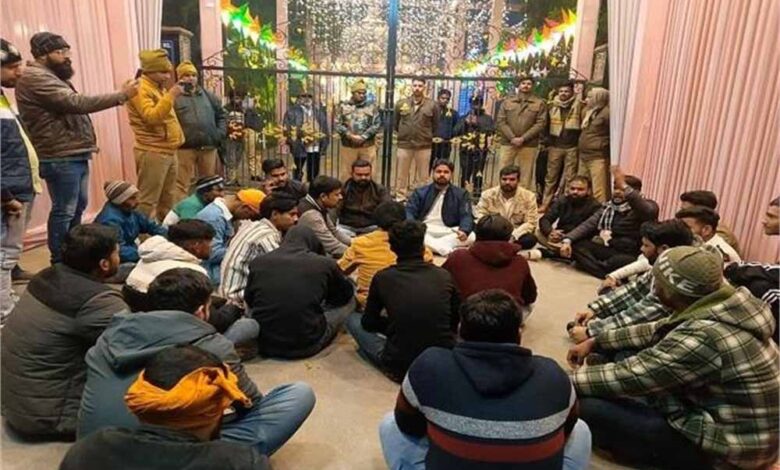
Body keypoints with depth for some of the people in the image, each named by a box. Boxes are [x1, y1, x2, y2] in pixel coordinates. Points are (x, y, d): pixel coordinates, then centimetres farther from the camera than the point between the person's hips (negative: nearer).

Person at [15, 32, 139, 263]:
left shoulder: (52, 78, 21)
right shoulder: (36, 78, -14)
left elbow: (72, 107, 20)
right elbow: (77, 103, -24)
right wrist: (121, 95, -23)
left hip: (75, 155, 11)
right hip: (61, 158, -11)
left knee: (78, 207, 18)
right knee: (63, 211, -4)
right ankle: (59, 262, 6)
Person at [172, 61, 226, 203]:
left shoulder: (207, 95, 15)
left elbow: (221, 115, 19)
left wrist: (220, 134, 6)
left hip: (209, 147, 5)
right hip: (185, 148, -4)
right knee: (182, 184, -2)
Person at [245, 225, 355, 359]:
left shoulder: (258, 262, -2)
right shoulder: (325, 264, -9)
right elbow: (346, 294, 12)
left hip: (264, 345, 4)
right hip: (306, 346, -3)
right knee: (350, 299, 14)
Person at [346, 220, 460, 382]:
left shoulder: (382, 278, -7)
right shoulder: (445, 276, -3)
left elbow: (369, 323, 7)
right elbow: (454, 324, 10)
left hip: (400, 368, -3)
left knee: (353, 320, 15)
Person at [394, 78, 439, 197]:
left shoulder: (432, 105, -2)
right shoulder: (401, 103, 2)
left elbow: (435, 125, 8)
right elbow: (395, 123, 13)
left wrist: (427, 136, 10)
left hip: (424, 146, -1)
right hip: (404, 144, 1)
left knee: (423, 176, 7)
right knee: (401, 175, 6)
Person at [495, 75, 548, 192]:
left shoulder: (539, 103, 5)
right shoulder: (507, 101, 10)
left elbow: (541, 124, -4)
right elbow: (500, 121, 2)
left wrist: (523, 138, -13)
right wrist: (512, 138, -11)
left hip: (528, 145, -1)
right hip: (507, 143, 1)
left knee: (525, 176, 1)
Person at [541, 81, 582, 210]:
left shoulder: (579, 105, 1)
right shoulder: (552, 105, 7)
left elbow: (584, 125, 2)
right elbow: (546, 125, 13)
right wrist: (547, 142, 8)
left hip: (572, 147, -2)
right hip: (555, 146, 2)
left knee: (570, 178, 3)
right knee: (551, 177, 6)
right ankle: (545, 203, 13)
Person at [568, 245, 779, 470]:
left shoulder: (703, 336, -32)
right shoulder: (721, 306, -4)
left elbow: (628, 376, -24)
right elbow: (657, 331, 11)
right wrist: (596, 341, 13)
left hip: (727, 451, -9)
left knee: (589, 408, -17)